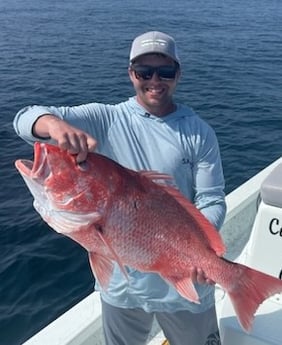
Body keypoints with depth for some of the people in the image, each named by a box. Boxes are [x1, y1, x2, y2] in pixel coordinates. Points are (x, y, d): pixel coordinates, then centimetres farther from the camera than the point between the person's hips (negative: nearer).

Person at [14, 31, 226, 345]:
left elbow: (211, 201, -5)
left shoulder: (199, 133, -4)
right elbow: (26, 119, -15)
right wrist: (56, 124, -39)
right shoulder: (106, 120, -6)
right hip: (122, 280, 1)